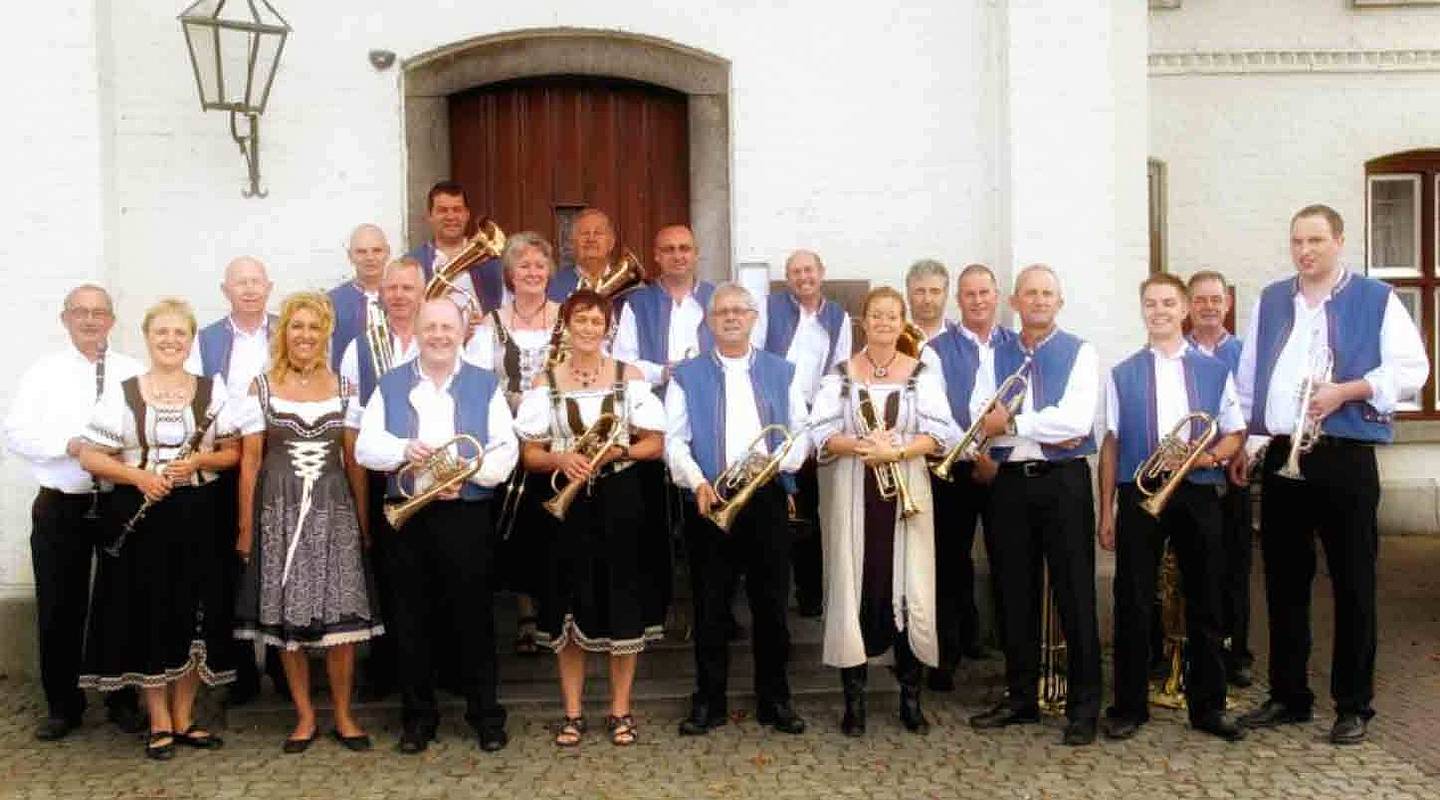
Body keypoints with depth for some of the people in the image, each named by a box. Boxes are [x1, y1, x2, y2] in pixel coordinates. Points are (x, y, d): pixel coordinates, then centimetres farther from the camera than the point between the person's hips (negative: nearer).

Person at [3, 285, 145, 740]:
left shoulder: (136, 374, 3)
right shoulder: (43, 373, 4)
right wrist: (70, 445, -16)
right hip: (60, 507, 0)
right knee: (59, 609, 7)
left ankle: (124, 701, 24)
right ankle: (62, 706, 23)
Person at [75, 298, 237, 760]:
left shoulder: (213, 391, 4)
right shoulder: (122, 393, 1)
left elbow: (233, 452, 5)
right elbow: (90, 457, 0)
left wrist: (199, 460, -14)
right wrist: (137, 475, -15)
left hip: (197, 518, 1)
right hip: (140, 518, -1)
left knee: (194, 615, 5)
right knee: (146, 614, 2)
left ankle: (184, 718, 20)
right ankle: (159, 722, 15)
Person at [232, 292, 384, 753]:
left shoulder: (343, 388, 6)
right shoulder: (262, 386, 2)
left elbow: (354, 461, 7)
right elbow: (250, 461, 2)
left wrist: (363, 521, 3)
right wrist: (246, 527, 0)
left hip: (333, 510, 1)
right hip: (280, 511, -1)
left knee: (341, 617, -1)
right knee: (287, 618, 4)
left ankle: (343, 716, 14)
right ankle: (305, 716, 19)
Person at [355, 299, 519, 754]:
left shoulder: (486, 386, 8)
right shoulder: (390, 385, 12)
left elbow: (506, 451, 1)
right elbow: (364, 447, 3)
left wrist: (469, 474, -17)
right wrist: (403, 449, -17)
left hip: (466, 515, -1)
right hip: (405, 517, 2)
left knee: (472, 616, 2)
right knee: (410, 619, 7)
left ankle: (485, 714, 14)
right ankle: (418, 716, 20)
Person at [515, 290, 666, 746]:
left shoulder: (629, 376, 4)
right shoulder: (546, 382, 5)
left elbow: (653, 444, 2)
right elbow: (530, 454, 3)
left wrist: (615, 452, -15)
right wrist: (562, 458, -17)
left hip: (619, 500, 0)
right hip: (568, 502, 1)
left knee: (622, 604, 2)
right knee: (571, 604, 4)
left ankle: (620, 710, 16)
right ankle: (572, 713, 16)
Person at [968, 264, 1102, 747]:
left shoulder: (1079, 353, 1)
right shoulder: (997, 356, 10)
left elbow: (1076, 421, -14)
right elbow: (983, 426, -2)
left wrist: (1011, 423, -9)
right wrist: (1047, 432, -13)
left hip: (1063, 482, -3)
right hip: (1010, 484, 4)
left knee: (1075, 595, 1)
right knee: (1015, 595, 10)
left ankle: (1084, 707, 11)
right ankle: (1021, 698, 23)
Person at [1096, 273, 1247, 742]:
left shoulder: (1214, 371, 10)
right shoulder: (1122, 375, 8)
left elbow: (1235, 436, 10)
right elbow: (1111, 444, 6)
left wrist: (1207, 456, -13)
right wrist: (1106, 511, 2)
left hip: (1197, 493, 1)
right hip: (1139, 493, -1)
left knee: (1204, 603, 7)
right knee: (1133, 602, 1)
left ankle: (1207, 706, 20)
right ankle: (1129, 707, 11)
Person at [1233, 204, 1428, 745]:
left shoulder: (1375, 300, 3)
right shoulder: (1269, 301, 15)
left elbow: (1411, 370, -3)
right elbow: (1247, 377, 16)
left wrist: (1347, 391, -16)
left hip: (1344, 458, -4)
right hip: (1279, 457, 4)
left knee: (1353, 584, 2)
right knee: (1284, 583, 9)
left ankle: (1353, 705, 12)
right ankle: (1288, 696, 19)